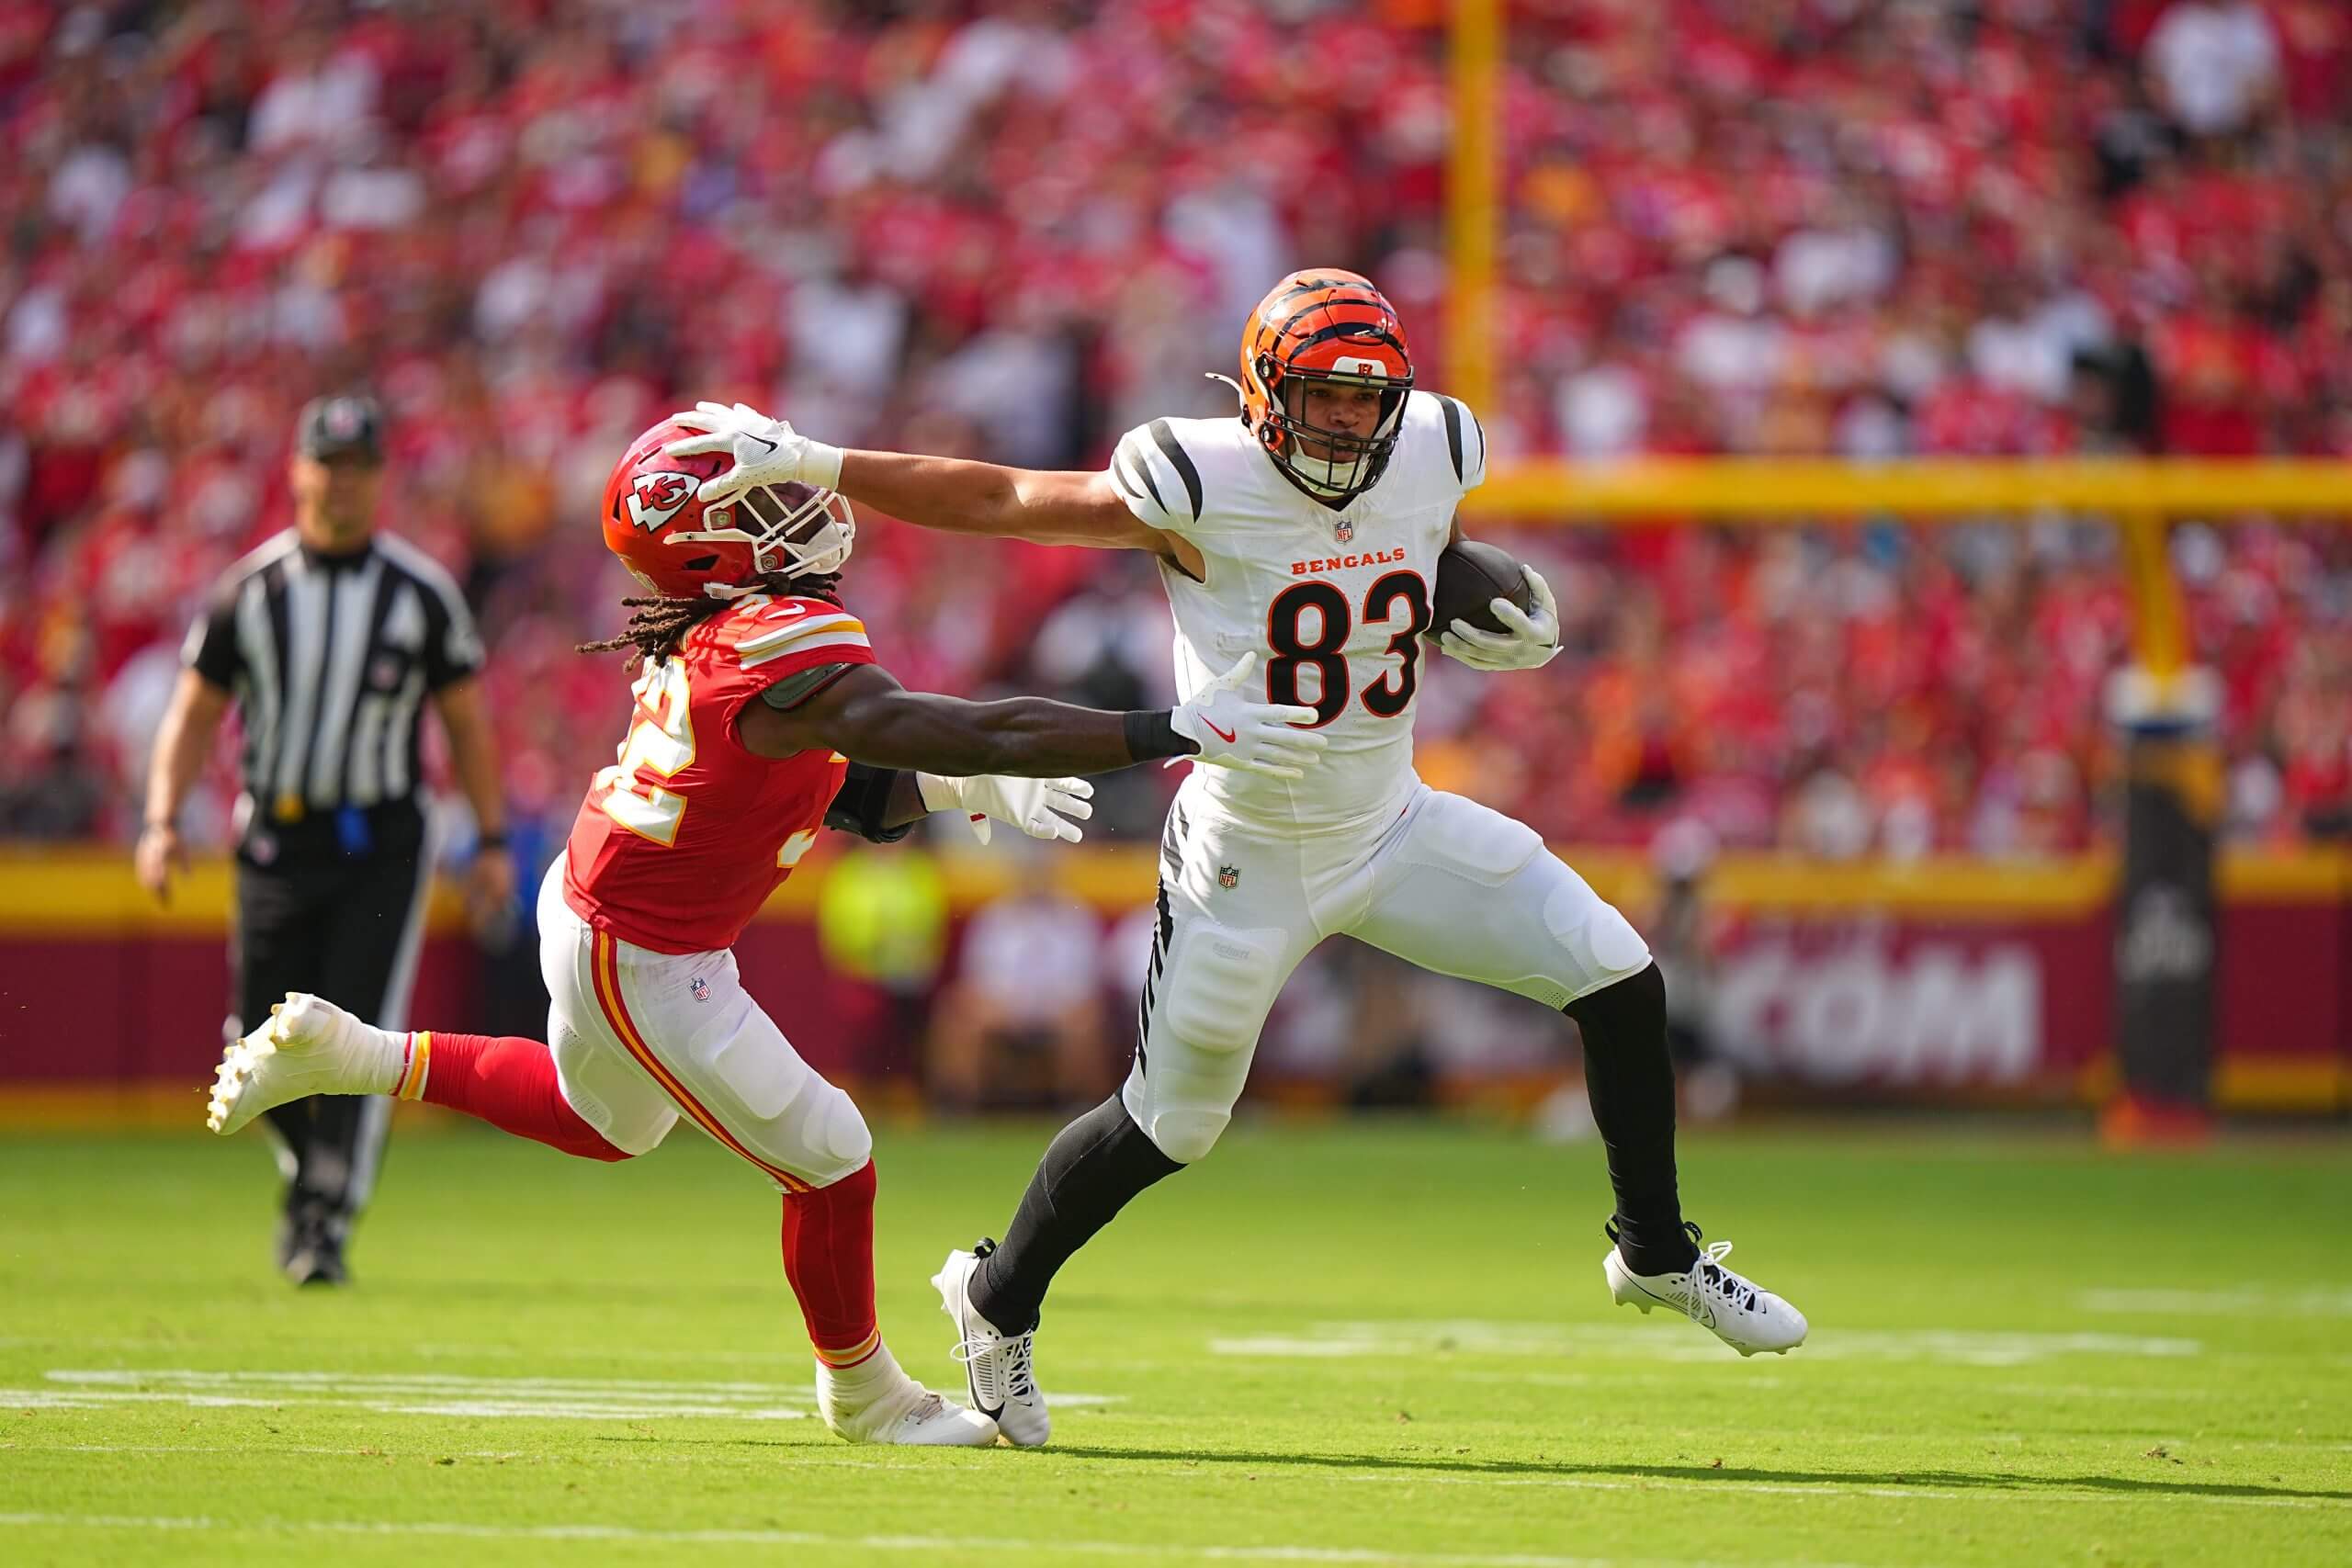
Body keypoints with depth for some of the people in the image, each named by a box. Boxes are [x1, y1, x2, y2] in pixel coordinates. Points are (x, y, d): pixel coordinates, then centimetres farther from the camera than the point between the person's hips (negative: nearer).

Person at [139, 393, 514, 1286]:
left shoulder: (422, 594, -1)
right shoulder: (250, 591, 2)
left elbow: (466, 722, 6)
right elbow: (194, 712, 6)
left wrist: (491, 842, 1)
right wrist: (162, 821, -6)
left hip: (381, 845, -2)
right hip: (276, 841, 2)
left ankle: (328, 1223, -7)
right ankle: (311, 1167, 31)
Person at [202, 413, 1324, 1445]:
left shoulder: (717, 636, -2)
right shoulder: (784, 647, -33)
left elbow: (858, 797, 7)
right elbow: (970, 735, -39)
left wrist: (960, 790, -10)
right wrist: (1177, 733, -39)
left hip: (592, 907, 10)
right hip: (642, 965, -10)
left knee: (606, 1120, 36)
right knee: (828, 1162, 2)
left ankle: (351, 1056, 37)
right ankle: (864, 1397, 23)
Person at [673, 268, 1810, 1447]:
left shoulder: (1431, 456, -6)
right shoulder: (1201, 489, -22)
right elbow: (996, 500, -16)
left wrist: (1501, 621, -6)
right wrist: (807, 464, -21)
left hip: (1393, 830, 5)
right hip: (1248, 858, -5)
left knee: (1621, 984, -2)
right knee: (1167, 1126, 6)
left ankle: (1655, 1252, 18)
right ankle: (998, 1300, 32)